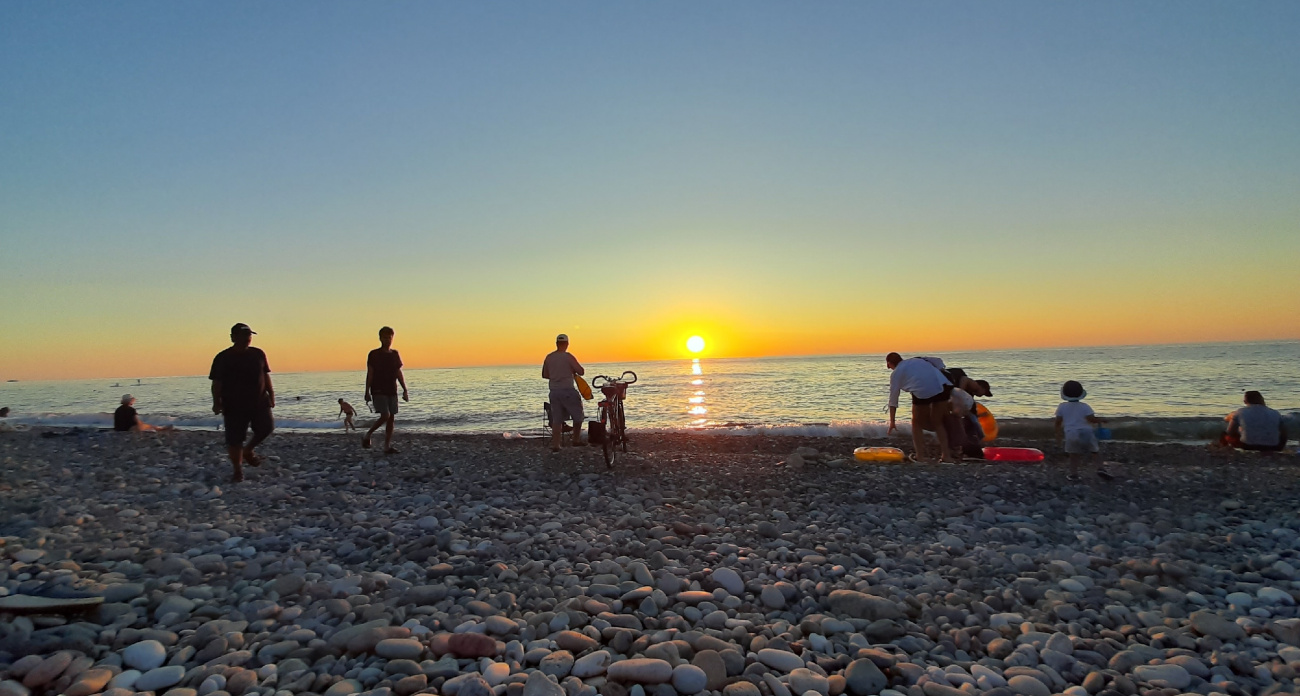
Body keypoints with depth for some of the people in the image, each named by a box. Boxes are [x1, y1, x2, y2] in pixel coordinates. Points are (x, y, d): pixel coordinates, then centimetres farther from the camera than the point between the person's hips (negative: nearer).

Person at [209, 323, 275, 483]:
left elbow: (266, 376, 13)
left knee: (266, 427, -10)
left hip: (259, 402, 3)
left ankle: (248, 450, 18)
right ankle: (238, 471, 13)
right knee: (234, 440, -2)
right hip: (234, 406, -3)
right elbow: (216, 383, -3)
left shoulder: (258, 354, 7)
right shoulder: (222, 358, -2)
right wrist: (216, 402, -12)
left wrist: (271, 395, 10)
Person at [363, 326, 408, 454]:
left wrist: (405, 390, 8)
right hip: (378, 391, -5)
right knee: (385, 415, -17)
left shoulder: (395, 354, 10)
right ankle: (367, 436, 3)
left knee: (391, 418, 1)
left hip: (392, 391, 5)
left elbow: (399, 374, 13)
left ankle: (387, 446, 5)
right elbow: (369, 374, -3)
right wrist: (367, 392, -9)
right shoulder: (374, 354, -2)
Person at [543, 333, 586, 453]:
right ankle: (576, 440, 18)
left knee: (556, 420, 7)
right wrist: (573, 370, 11)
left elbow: (544, 375, 15)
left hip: (554, 392, 5)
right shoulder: (568, 356, -10)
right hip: (568, 391, -5)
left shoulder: (549, 357, 6)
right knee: (578, 416, 12)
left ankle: (555, 445, 5)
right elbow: (581, 371, -8)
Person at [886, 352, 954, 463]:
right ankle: (945, 455, 14)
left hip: (922, 391, -4)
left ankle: (920, 456, 11)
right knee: (938, 422, 22)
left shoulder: (896, 374, 18)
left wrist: (892, 422, 21)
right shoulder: (918, 359, 31)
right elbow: (938, 361, 25)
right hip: (942, 386, 4)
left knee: (917, 423, 19)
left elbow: (893, 399, 17)